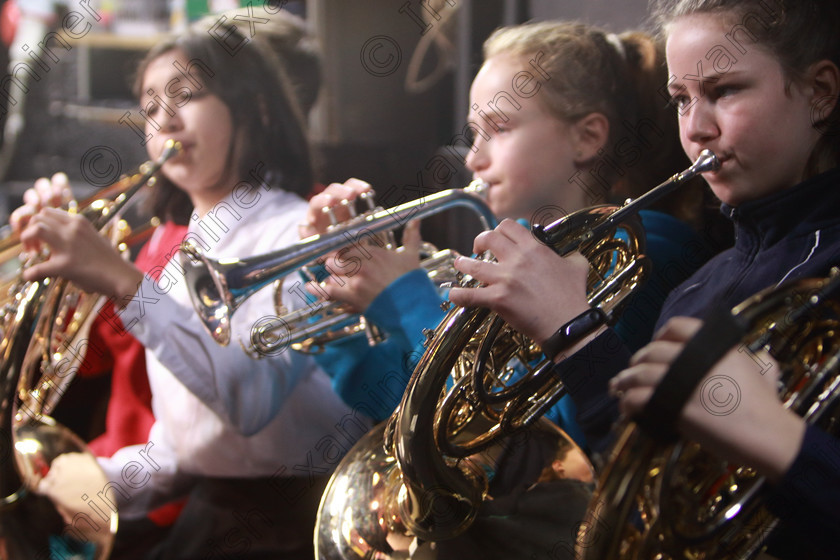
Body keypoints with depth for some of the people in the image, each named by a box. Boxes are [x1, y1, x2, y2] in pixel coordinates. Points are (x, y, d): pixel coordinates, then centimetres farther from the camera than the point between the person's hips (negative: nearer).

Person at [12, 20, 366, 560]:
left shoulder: (300, 232, -9)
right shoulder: (176, 249, 13)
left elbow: (254, 399, -28)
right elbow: (176, 448, 15)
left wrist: (124, 283, -31)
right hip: (202, 513, 6)